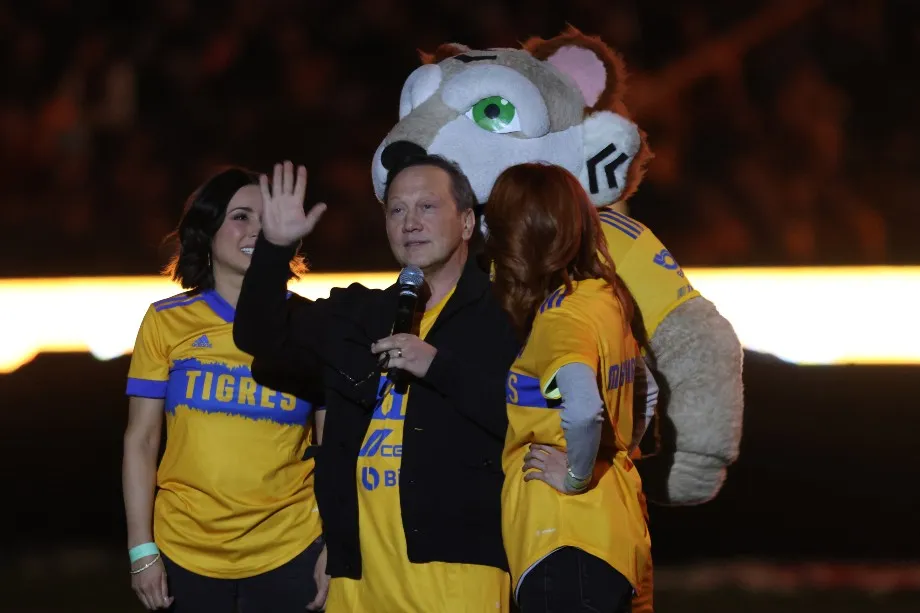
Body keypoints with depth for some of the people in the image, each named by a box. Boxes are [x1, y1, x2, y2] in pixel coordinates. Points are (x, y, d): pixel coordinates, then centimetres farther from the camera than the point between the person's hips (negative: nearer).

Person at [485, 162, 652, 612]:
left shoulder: (562, 317, -17)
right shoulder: (605, 298, 8)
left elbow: (583, 411, -35)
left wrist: (578, 475, -19)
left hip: (569, 542, -9)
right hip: (613, 532, 9)